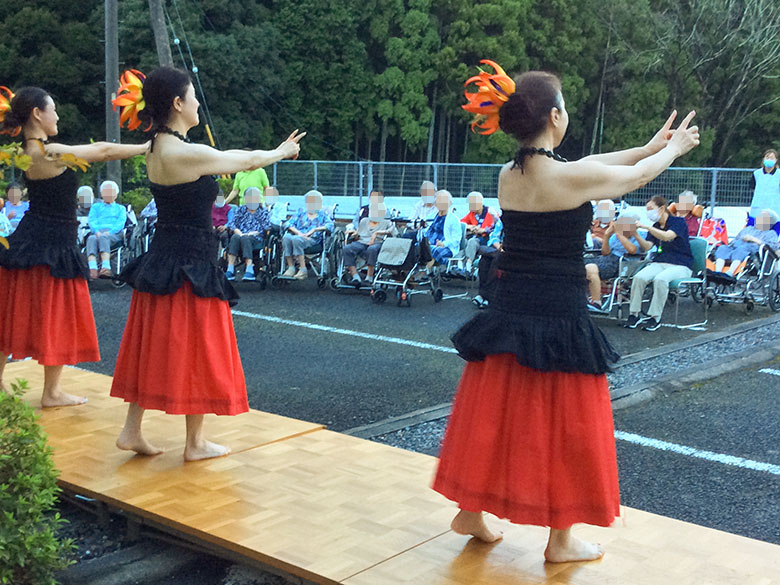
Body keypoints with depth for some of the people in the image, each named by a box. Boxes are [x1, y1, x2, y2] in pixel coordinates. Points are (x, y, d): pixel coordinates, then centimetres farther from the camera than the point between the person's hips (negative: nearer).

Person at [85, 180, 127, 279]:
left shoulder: (120, 208, 29)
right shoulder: (95, 207, 33)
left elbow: (121, 222, 9)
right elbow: (91, 220, 14)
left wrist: (110, 231, -12)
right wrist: (96, 231, -10)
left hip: (114, 233, -1)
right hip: (97, 232, 1)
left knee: (103, 238, -39)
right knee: (91, 239, -37)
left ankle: (106, 267, -61)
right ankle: (92, 269, -60)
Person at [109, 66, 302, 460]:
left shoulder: (157, 149, 7)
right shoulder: (188, 154, -20)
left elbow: (228, 160, 17)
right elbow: (246, 161, -7)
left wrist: (276, 152, 24)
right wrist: (282, 151, 13)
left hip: (161, 261, 9)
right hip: (192, 266, -9)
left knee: (154, 347, 17)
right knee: (195, 351, 4)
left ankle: (132, 431, 24)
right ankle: (195, 443, 17)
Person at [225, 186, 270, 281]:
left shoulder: (263, 211, 20)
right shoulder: (241, 210, 25)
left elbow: (267, 227, 4)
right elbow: (231, 223, 10)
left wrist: (254, 233, -12)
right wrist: (239, 232, -10)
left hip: (256, 239, -2)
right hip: (240, 235, 2)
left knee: (245, 239, -36)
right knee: (235, 237, -34)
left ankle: (250, 269, -49)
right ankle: (230, 269, -44)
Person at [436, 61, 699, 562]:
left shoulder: (509, 175, 3)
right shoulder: (572, 178, -17)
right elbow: (636, 177, 2)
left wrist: (648, 145, 27)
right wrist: (674, 148, 23)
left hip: (509, 317, 6)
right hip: (560, 323, -6)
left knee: (494, 417, 18)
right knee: (565, 429, 9)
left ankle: (471, 513, 32)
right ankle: (562, 540, 22)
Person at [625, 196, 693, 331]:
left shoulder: (679, 222, -2)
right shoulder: (655, 226, 16)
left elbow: (667, 236, -23)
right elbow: (647, 247, 3)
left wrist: (646, 227, -27)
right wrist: (636, 234, -13)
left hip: (680, 266, -5)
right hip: (659, 263, 5)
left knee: (660, 279, -37)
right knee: (639, 277, -25)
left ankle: (655, 318, -29)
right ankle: (633, 314, -20)